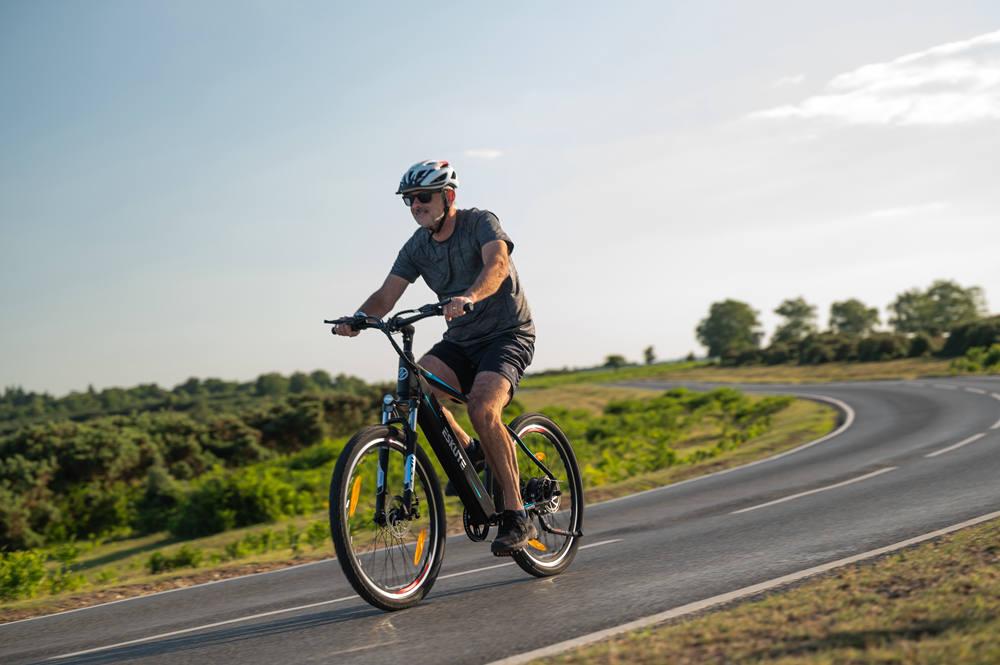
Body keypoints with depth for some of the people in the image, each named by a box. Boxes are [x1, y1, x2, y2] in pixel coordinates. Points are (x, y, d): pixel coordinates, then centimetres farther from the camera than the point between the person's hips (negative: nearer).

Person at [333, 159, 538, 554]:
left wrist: (469, 296, -54)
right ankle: (468, 452, 4)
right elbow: (386, 295, -6)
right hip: (460, 341, 6)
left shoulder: (480, 223, -14)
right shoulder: (418, 247, 2)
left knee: (482, 409, -30)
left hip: (508, 334, -5)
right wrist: (357, 319, -28)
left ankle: (516, 517, -21)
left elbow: (497, 263, -34)